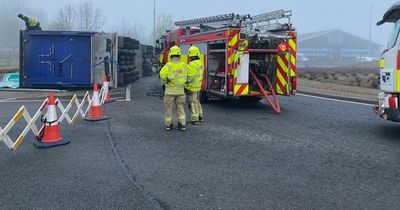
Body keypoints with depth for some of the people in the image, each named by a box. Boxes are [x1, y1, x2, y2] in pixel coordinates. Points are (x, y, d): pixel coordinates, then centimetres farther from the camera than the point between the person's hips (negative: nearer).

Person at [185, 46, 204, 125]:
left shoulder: (193, 64, -21)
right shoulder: (200, 63, 7)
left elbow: (190, 77, -23)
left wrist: (186, 86, -15)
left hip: (192, 87, -9)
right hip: (198, 86, 9)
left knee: (193, 103, -2)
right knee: (197, 101, 21)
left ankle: (195, 119, 2)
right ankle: (200, 116, 30)